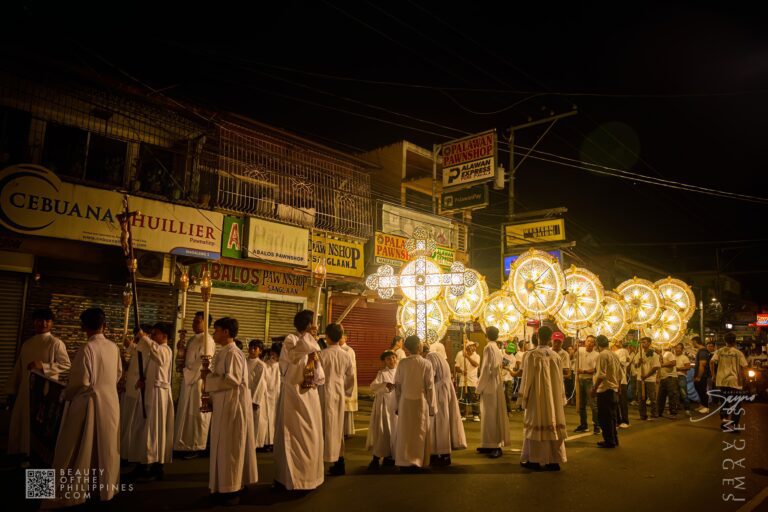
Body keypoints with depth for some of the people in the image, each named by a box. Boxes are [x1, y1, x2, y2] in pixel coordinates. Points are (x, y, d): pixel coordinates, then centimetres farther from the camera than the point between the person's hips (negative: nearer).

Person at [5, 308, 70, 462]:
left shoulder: (56, 343, -7)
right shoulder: (27, 344, 11)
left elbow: (67, 365, -13)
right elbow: (18, 368, 15)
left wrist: (43, 366, -21)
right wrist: (11, 390, 13)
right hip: (26, 390, 6)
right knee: (23, 422, 10)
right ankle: (27, 455, 25)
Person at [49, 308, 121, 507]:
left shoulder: (87, 348, -19)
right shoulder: (114, 347, 0)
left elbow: (81, 381, -18)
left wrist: (66, 395, 1)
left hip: (88, 403, -6)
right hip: (110, 402, 6)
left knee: (80, 449, 5)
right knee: (106, 448, 16)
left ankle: (72, 492, 12)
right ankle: (106, 488, 27)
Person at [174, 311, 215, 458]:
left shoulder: (206, 339, -10)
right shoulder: (192, 339, 17)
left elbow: (204, 361, -17)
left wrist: (187, 372, -13)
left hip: (198, 381, -9)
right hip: (188, 381, 9)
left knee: (196, 414, -3)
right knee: (186, 414, 11)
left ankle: (197, 447, 4)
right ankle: (187, 444, 18)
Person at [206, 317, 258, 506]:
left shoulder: (233, 352, -17)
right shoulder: (222, 352, 13)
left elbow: (232, 379, -23)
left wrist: (207, 381, -15)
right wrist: (211, 398, 11)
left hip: (233, 403, -9)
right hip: (223, 403, 9)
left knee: (230, 446, -1)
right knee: (223, 445, 14)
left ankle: (232, 490, 9)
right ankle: (226, 486, 24)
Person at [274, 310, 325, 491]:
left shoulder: (311, 344, 13)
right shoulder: (290, 340, -8)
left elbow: (320, 377, 12)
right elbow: (293, 356, -32)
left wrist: (316, 361, -8)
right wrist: (307, 334, -26)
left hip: (309, 395, 7)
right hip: (293, 394, -7)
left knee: (310, 435, 11)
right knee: (293, 435, -1)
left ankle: (307, 474, 23)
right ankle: (289, 476, 10)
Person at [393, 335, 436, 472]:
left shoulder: (402, 363, -5)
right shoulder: (426, 364, -9)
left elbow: (397, 385, 0)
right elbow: (430, 387, -6)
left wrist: (398, 403, 10)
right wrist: (432, 406, 2)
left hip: (405, 401, 1)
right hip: (421, 401, -1)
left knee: (405, 431, 10)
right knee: (419, 432, 10)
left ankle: (404, 462, 13)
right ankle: (416, 461, 14)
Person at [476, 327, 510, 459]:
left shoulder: (489, 347, -16)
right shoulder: (496, 347, 11)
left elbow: (487, 368, -19)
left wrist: (480, 386, -12)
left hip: (489, 385, -9)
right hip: (495, 383, 9)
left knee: (491, 415, -5)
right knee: (492, 414, 12)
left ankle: (496, 446, -2)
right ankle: (490, 444, 19)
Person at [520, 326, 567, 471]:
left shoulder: (532, 355, -13)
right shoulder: (555, 356, -2)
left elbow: (527, 377, -8)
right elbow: (559, 379, 3)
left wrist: (524, 394, 3)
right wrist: (560, 397, 12)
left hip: (537, 397, -3)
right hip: (553, 397, 3)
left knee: (536, 426, 5)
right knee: (553, 424, 8)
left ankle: (534, 460, 11)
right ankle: (554, 460, 10)